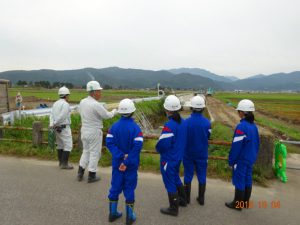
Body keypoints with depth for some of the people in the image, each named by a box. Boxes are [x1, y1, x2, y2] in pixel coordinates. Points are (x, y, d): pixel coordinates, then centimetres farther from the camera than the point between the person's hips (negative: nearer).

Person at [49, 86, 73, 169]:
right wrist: (54, 124, -10)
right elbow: (62, 116, -22)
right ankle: (64, 164, -2)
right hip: (64, 128, -9)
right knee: (68, 145, -3)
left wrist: (51, 125, -10)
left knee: (60, 145, 15)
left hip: (57, 128, 9)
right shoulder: (65, 104, -15)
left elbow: (52, 115, 2)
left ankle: (61, 162, 21)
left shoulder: (55, 104, 12)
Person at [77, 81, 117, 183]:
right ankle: (91, 176, 18)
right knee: (94, 153, 7)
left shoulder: (82, 102, 1)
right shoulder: (96, 105, -23)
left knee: (86, 152, 21)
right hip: (94, 132, -7)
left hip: (84, 130, 7)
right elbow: (107, 115, -12)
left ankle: (80, 174, 27)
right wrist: (114, 111, 7)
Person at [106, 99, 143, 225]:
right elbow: (138, 146, -22)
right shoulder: (135, 127, -15)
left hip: (117, 163, 3)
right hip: (131, 164, -3)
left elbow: (109, 142, -11)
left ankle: (113, 213, 31)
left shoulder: (114, 126, -4)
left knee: (115, 186, 16)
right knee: (129, 188, 9)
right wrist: (127, 162, -17)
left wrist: (121, 156, -16)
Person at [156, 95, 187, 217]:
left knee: (170, 183, 9)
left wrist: (158, 149, -5)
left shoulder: (169, 125, -27)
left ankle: (173, 209, 25)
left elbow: (163, 144, -26)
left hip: (168, 159, -8)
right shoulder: (182, 122, -2)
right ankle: (182, 200, 44)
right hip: (178, 156, 8)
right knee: (176, 178, 27)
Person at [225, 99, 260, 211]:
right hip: (250, 159, 8)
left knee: (239, 181, 5)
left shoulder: (241, 126, -24)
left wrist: (231, 160, -12)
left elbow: (236, 146, -22)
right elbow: (257, 143, 12)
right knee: (247, 180, 18)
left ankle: (238, 204, 19)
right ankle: (245, 202, 33)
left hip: (241, 159, -8)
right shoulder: (254, 126, 3)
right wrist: (253, 156, 22)